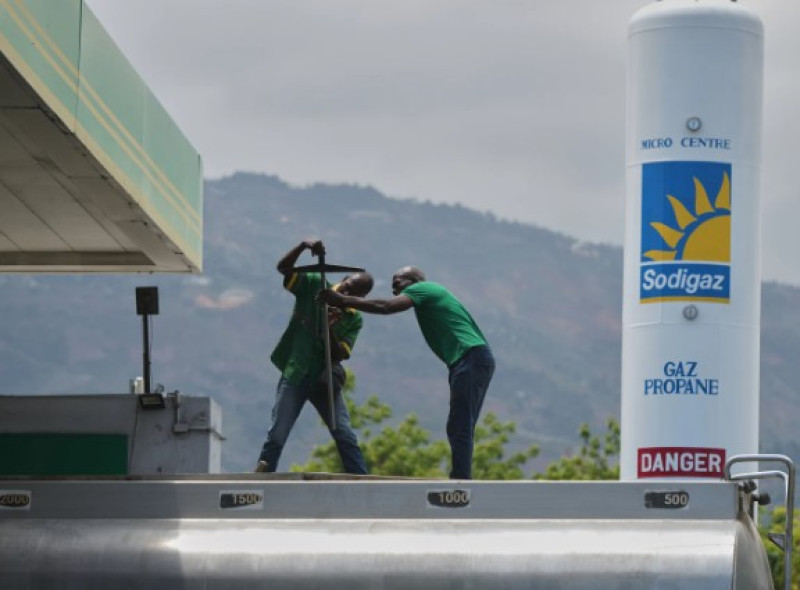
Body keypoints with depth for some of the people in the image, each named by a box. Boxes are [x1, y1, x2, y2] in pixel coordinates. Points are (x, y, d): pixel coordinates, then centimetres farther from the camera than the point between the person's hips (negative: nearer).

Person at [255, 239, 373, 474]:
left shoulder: (354, 320, 1)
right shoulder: (315, 286, -1)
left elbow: (340, 355, -9)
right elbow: (283, 267, -10)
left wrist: (329, 328, -26)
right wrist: (304, 246, -26)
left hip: (324, 379, 1)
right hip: (295, 376, -1)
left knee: (345, 436, -5)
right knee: (277, 435, -5)